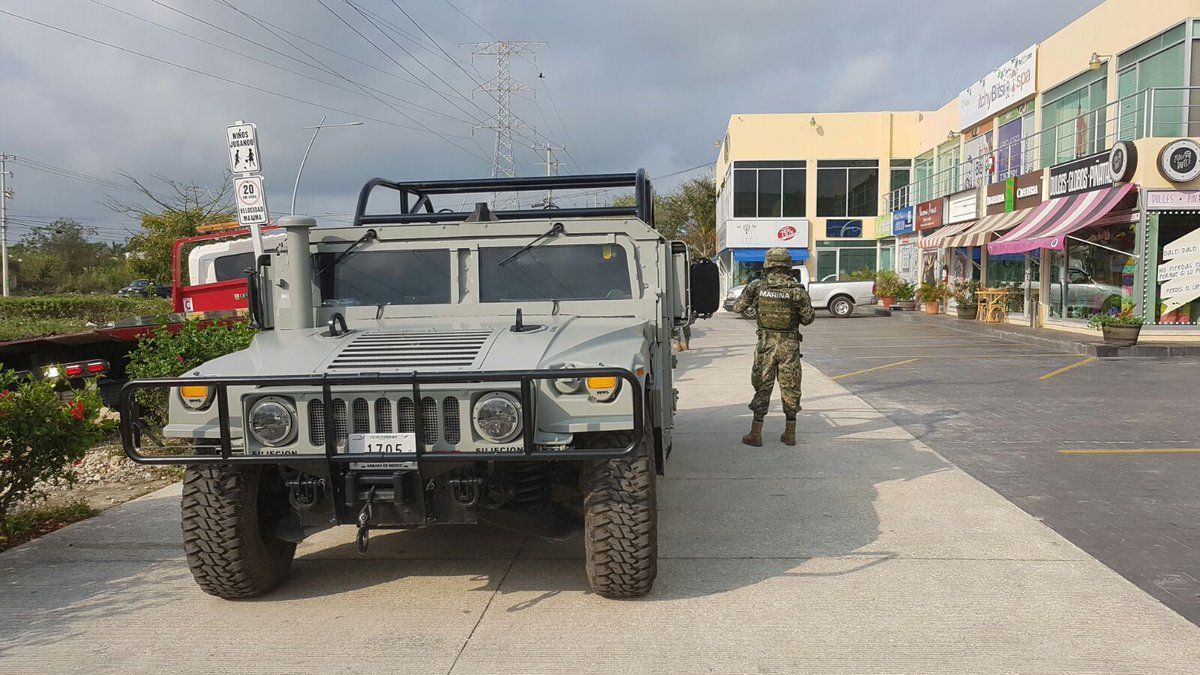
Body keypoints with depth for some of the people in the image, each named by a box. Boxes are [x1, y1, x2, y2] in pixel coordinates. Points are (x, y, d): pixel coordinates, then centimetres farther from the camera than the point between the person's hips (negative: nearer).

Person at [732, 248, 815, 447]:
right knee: (790, 388, 11)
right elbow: (808, 318, -3)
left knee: (762, 387, 9)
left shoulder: (757, 286, -5)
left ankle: (755, 434, 9)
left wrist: (750, 288, 21)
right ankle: (790, 434, 16)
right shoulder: (797, 290, -8)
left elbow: (737, 307, 6)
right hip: (789, 344, 0)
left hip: (766, 343, 1)